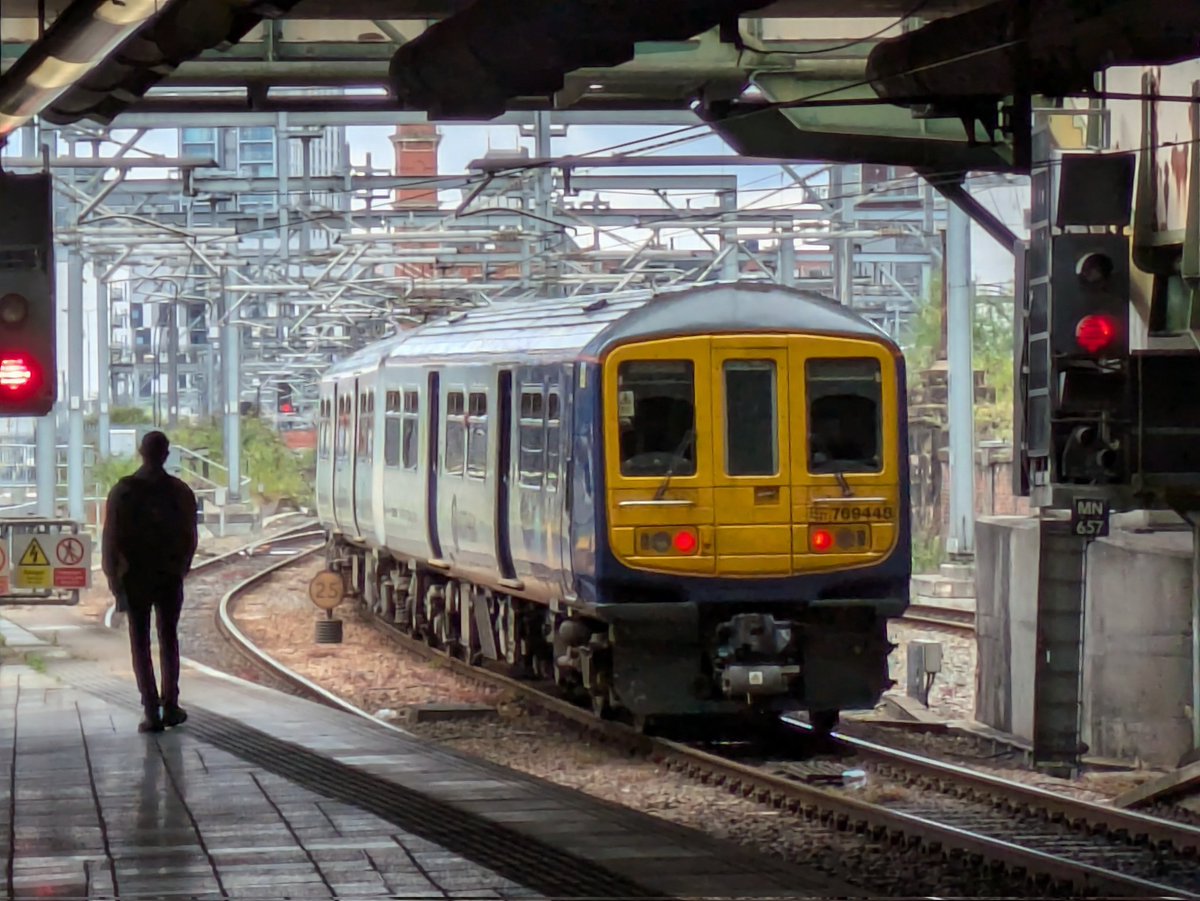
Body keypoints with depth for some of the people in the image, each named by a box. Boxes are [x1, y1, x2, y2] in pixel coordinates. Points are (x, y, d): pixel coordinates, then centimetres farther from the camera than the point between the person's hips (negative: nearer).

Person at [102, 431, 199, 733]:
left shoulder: (123, 491, -8)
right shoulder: (180, 492, -3)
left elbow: (111, 538, -9)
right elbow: (190, 538, 2)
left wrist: (114, 579, -1)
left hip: (135, 577, -2)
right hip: (170, 577, 2)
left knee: (140, 644, 3)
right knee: (168, 639, 17)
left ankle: (152, 713, -3)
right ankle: (170, 706, 16)